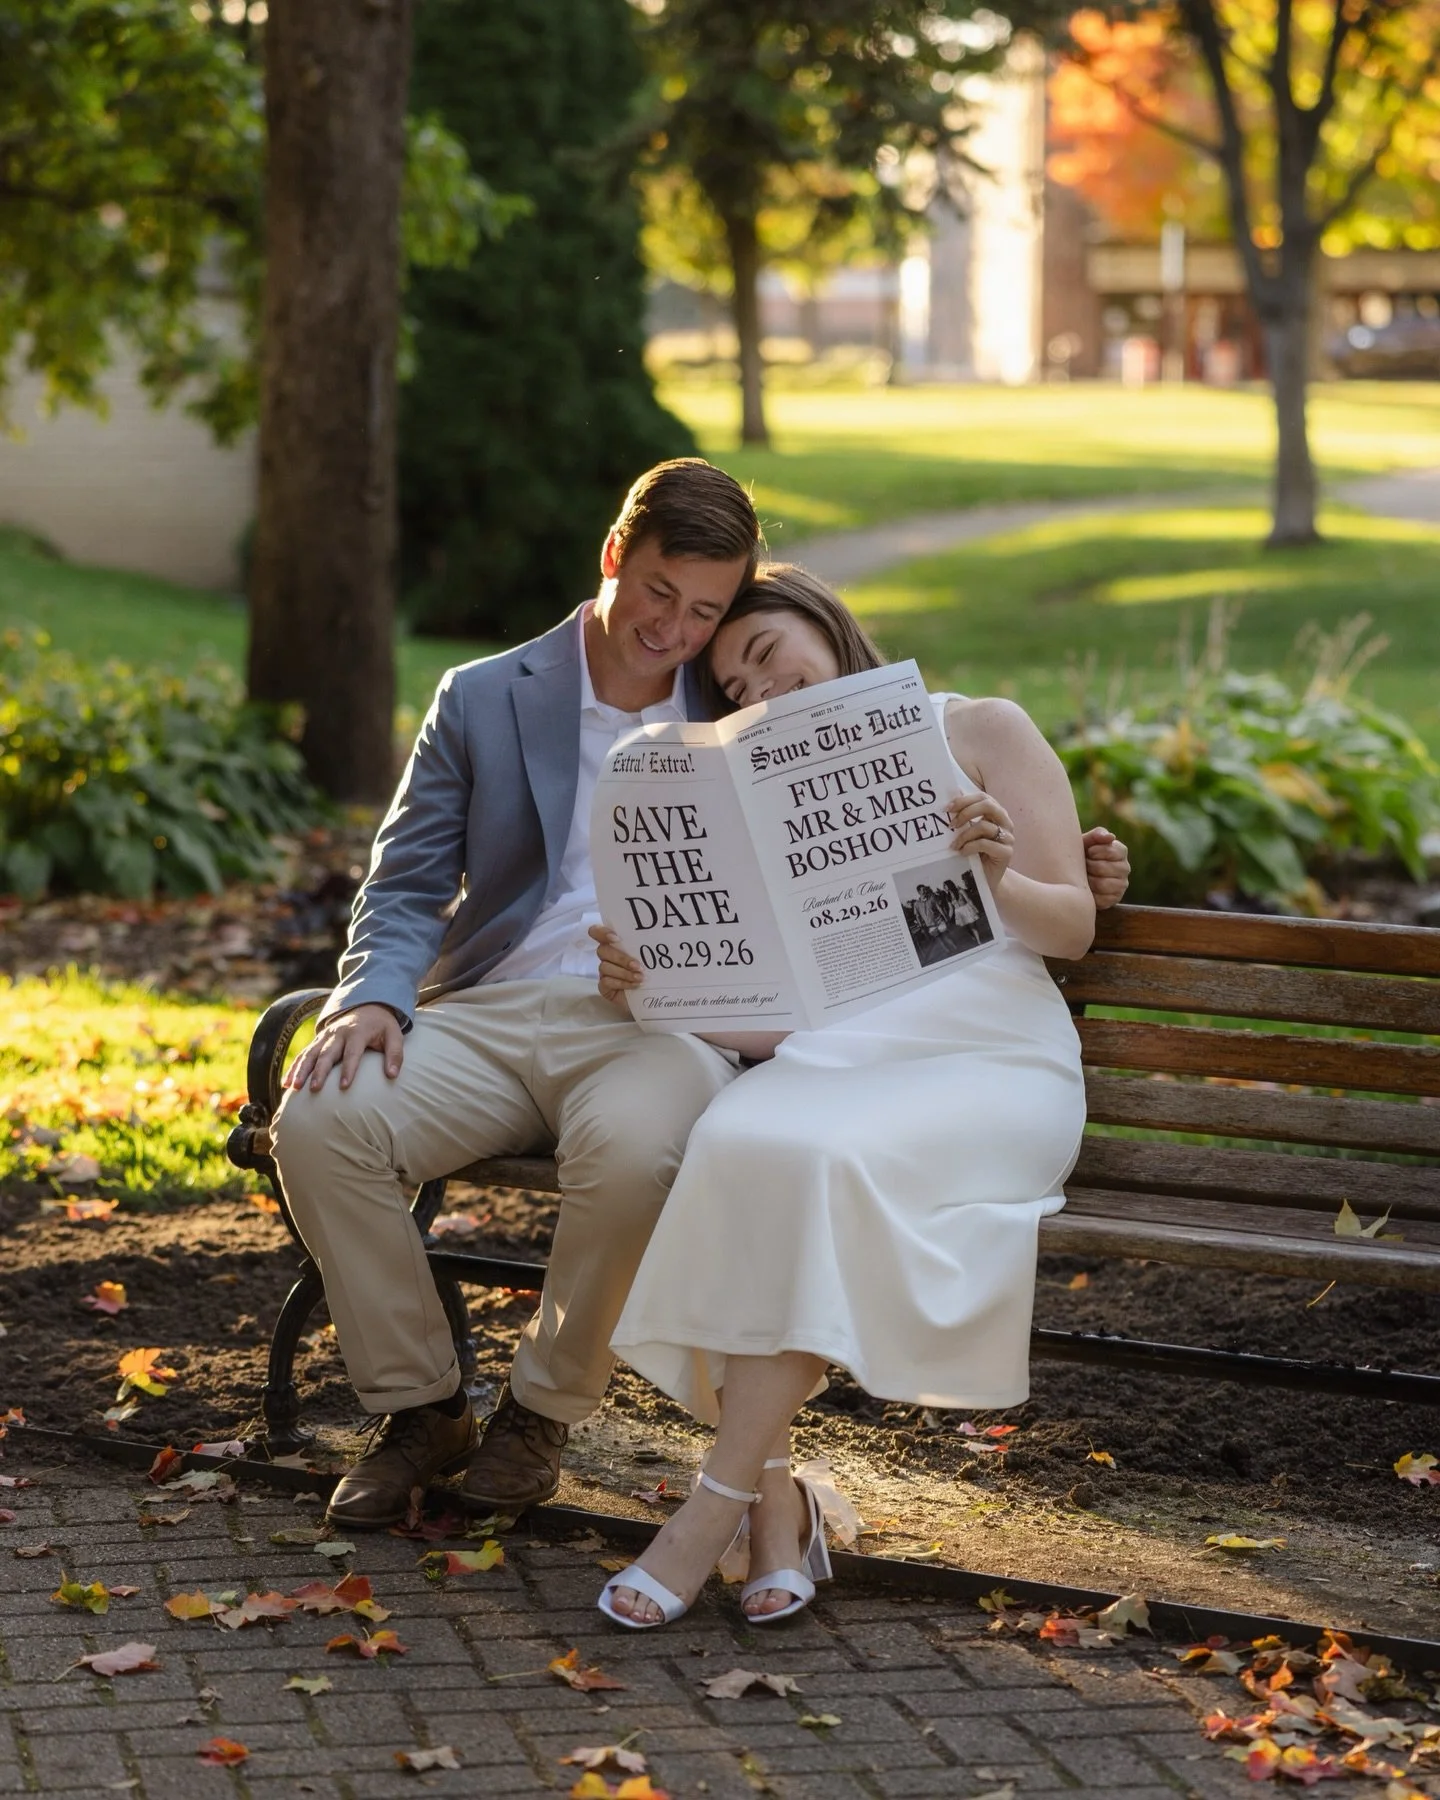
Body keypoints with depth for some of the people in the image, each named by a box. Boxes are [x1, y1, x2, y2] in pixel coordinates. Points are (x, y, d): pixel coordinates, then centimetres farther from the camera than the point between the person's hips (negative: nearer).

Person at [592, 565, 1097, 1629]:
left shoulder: (980, 732, 13)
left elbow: (1074, 924, 5)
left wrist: (995, 877, -16)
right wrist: (650, 981, -6)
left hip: (990, 1061, -3)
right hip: (826, 1059, 3)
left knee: (821, 1156, -36)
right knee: (736, 1142, -34)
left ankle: (722, 1501, -31)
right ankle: (776, 1500, -30)